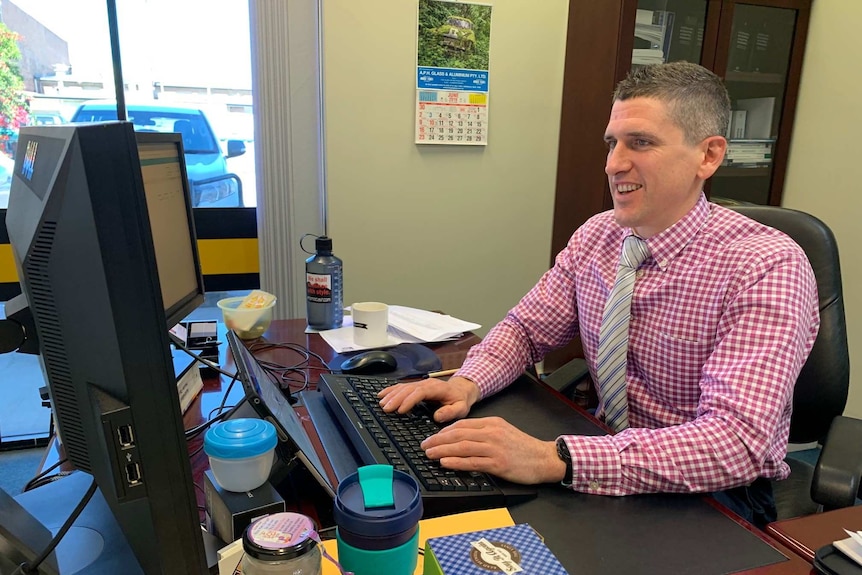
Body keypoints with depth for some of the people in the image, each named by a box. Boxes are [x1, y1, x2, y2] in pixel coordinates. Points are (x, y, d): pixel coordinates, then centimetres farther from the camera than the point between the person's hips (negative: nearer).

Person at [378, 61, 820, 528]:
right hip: (610, 456, 5)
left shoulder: (768, 269, -21)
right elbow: (527, 328, 5)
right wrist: (467, 382, -17)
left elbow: (738, 441, -31)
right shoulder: (598, 235, -2)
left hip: (711, 493, -4)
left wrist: (555, 459, -40)